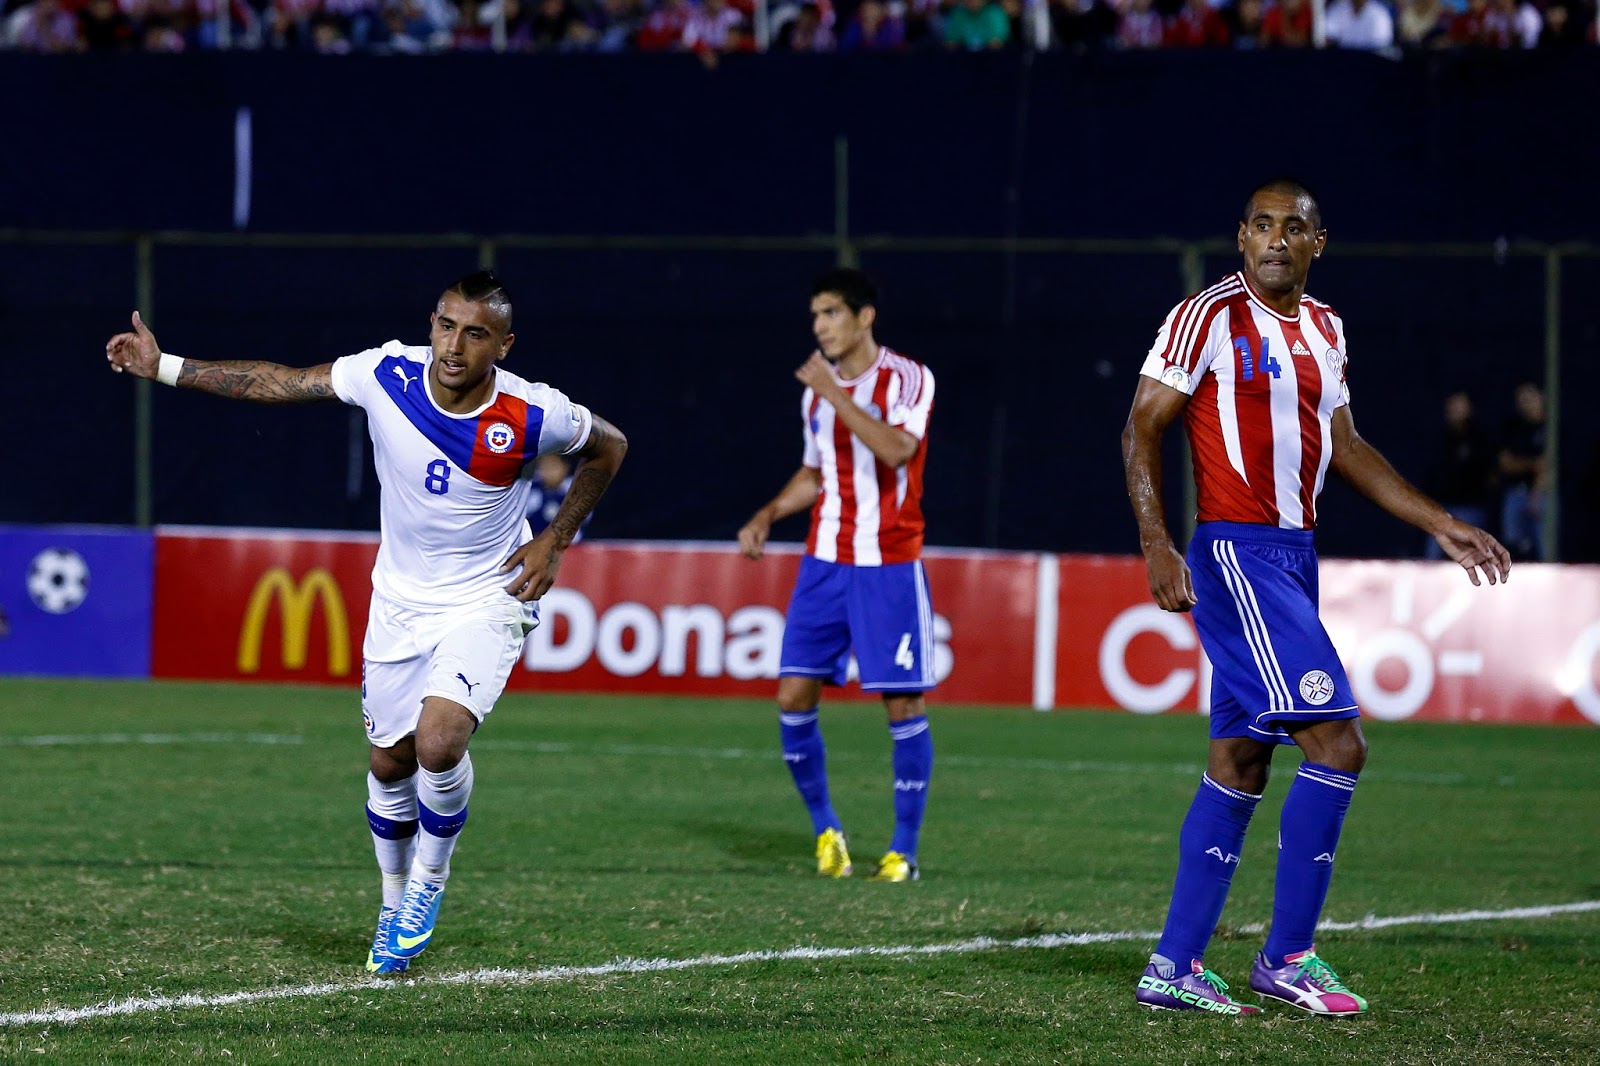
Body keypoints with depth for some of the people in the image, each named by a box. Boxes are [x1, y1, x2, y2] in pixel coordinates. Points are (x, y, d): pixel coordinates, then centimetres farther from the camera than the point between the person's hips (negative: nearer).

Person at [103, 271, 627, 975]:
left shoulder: (532, 416, -22)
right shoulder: (388, 375, -17)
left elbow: (608, 447, -1)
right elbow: (280, 383, -5)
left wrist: (555, 541, -7)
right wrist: (165, 368, -5)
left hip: (487, 605, -4)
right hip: (400, 600, 4)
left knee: (439, 742, -24)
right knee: (390, 762, 10)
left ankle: (428, 882, 4)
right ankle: (395, 905, 35)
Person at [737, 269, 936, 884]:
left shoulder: (908, 379, -7)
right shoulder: (816, 388, 11)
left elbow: (897, 448, -26)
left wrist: (834, 393, -23)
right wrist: (767, 515, 10)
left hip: (889, 568, -6)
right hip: (824, 562, 6)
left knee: (903, 705, -5)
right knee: (793, 697, -3)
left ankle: (904, 849, 4)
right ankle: (825, 830, 13)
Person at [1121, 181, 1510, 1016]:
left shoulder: (1322, 328, 14)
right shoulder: (1209, 317, -9)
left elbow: (1343, 446, 23)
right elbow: (1141, 429, -9)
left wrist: (1441, 526, 21)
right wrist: (1156, 545, -19)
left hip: (1293, 557, 8)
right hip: (1236, 554, -8)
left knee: (1240, 762, 7)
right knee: (1337, 745, -13)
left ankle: (1174, 968, 9)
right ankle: (1287, 958, -6)